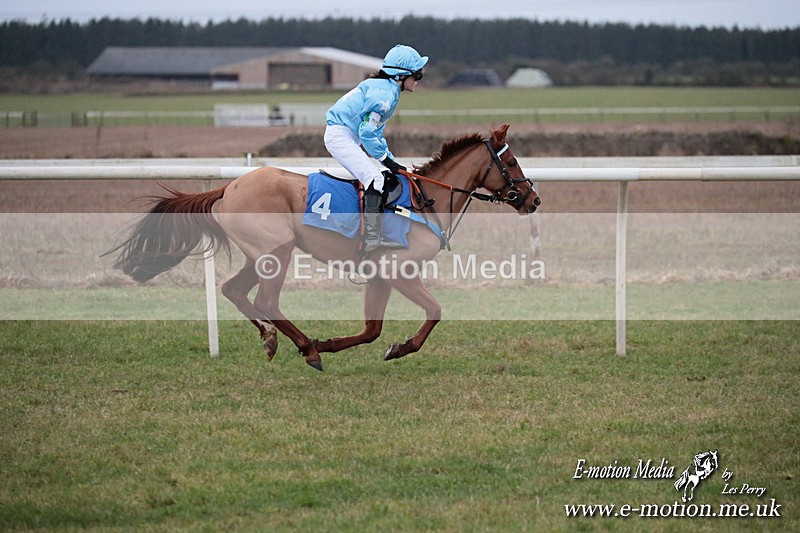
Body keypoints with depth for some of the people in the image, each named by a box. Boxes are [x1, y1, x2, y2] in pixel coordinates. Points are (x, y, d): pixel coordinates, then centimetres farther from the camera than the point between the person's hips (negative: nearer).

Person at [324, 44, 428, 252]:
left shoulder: (390, 90, 14)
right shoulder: (384, 94, -19)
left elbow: (375, 131, 20)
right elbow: (367, 133, -21)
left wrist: (390, 159, 13)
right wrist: (386, 159, -12)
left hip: (349, 138, 11)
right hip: (340, 136, -11)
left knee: (374, 178, 14)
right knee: (375, 179, -21)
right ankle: (372, 242, -26)